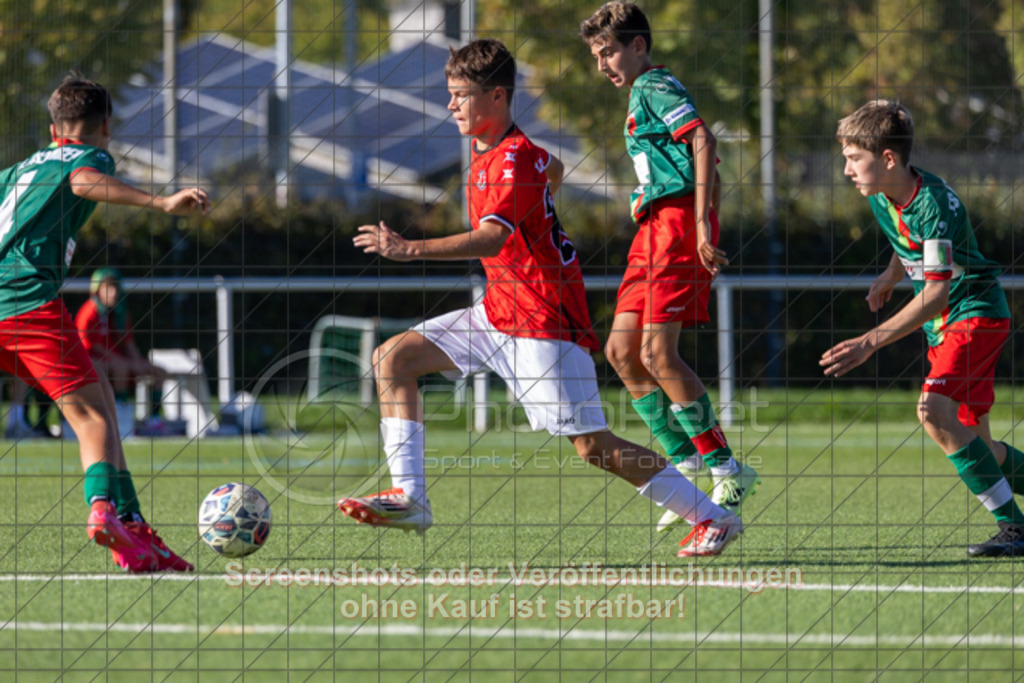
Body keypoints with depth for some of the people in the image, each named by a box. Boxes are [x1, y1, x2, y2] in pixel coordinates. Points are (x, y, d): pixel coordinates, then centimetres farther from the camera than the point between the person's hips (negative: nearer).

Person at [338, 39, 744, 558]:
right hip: (500, 311, 10)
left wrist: (411, 250, -45)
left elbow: (491, 238, -37)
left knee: (592, 446, -11)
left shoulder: (514, 162, -21)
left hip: (544, 322, -10)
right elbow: (552, 170, 30)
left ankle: (712, 518, 0)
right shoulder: (487, 150, 8)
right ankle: (409, 497, -4)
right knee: (393, 358, 1)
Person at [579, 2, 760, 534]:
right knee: (621, 350, 6)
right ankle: (687, 463, 9)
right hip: (655, 230, 10)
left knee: (658, 353, -15)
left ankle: (726, 470, -11)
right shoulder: (644, 95, 24)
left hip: (676, 223, -10)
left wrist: (701, 226, -26)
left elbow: (703, 140, -21)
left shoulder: (655, 88, -6)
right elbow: (709, 175, 27)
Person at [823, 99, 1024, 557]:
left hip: (975, 312, -9)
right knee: (973, 446, 8)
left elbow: (936, 295, -32)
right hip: (943, 327, 9)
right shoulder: (880, 198, 0)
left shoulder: (935, 204, -26)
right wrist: (892, 275, 11)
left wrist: (871, 343, -36)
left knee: (935, 410, -28)